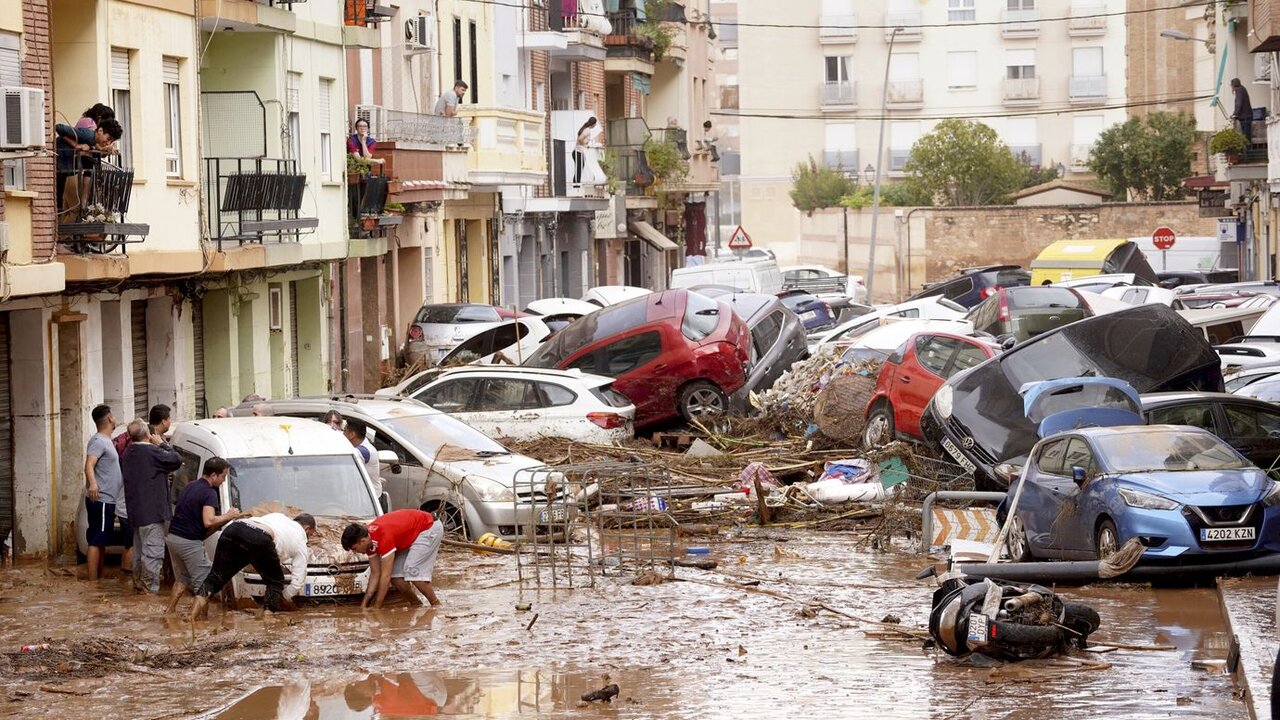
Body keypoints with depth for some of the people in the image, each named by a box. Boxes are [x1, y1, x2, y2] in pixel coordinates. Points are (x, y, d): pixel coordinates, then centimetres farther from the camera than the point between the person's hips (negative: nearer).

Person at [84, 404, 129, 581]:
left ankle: (99, 578, 21)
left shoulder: (107, 441, 18)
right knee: (96, 542, -12)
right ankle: (93, 582, -14)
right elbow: (89, 465, -30)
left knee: (101, 542, 15)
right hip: (100, 500, -11)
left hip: (106, 501, 11)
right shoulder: (98, 441, -14)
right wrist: (92, 484, -46)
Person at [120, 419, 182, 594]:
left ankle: (138, 581, 27)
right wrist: (162, 444, 1)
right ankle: (151, 586, -9)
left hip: (134, 512, 9)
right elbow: (176, 460, -11)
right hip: (152, 512, -9)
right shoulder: (152, 452, -17)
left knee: (139, 550, 19)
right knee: (153, 552, -7)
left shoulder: (128, 453, 10)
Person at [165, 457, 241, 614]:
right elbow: (208, 521, -28)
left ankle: (169, 612, 22)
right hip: (190, 542, -9)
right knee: (204, 583, 0)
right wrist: (228, 516, -12)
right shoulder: (209, 493, -15)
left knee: (181, 579, 22)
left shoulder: (190, 486, 14)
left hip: (173, 537, 9)